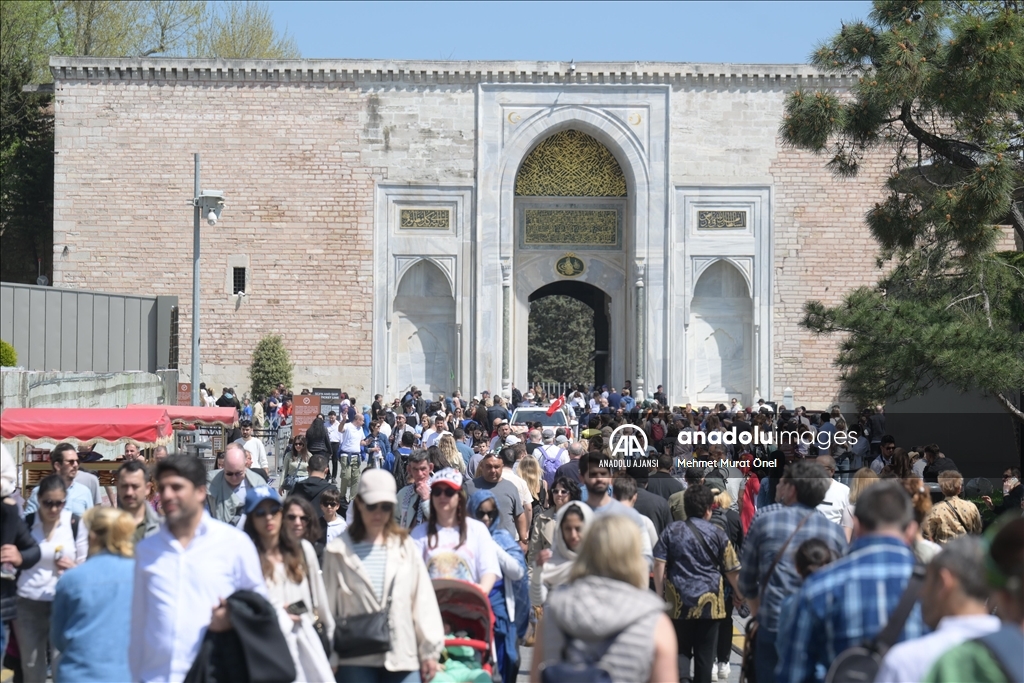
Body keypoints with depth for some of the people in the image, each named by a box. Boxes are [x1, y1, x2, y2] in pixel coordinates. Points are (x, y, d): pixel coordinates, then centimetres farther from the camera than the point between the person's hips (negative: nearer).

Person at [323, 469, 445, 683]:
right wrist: (329, 660, 0)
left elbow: (423, 600, 8)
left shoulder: (406, 547, 8)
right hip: (356, 661, -1)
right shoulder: (339, 551, 3)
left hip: (402, 656, 1)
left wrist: (429, 651, 5)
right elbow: (328, 607, 4)